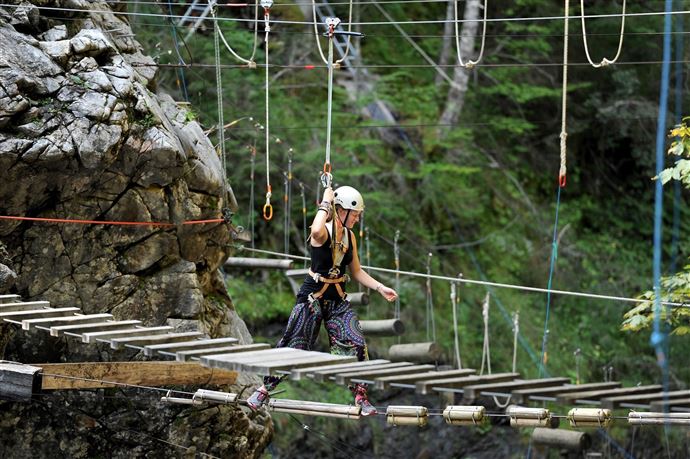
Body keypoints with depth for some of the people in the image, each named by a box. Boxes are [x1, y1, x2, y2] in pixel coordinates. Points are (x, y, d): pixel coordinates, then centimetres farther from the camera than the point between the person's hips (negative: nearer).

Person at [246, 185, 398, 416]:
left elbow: (356, 272, 17)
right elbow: (316, 231, -45)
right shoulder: (323, 232, -16)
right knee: (292, 346, 0)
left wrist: (380, 288, 7)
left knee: (356, 345, -7)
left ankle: (361, 397, 3)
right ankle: (264, 390, 16)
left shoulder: (350, 236, 6)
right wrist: (325, 203, -30)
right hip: (313, 297, -6)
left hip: (338, 301, 6)